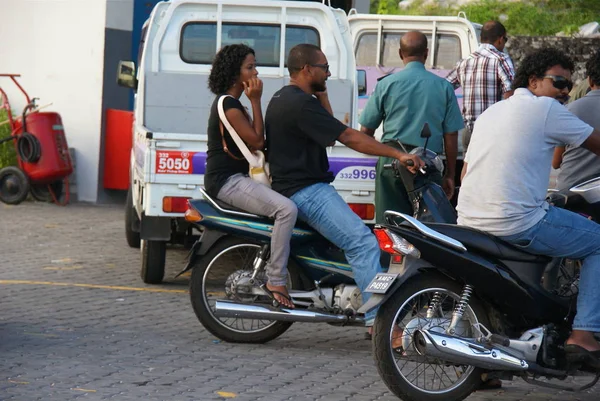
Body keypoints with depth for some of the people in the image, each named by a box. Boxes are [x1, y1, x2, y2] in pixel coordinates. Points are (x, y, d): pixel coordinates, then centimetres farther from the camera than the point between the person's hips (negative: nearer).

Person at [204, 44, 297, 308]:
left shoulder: (232, 103, 19)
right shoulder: (228, 104, -14)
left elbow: (253, 142, 22)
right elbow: (257, 140, -16)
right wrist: (256, 101, -12)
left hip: (234, 178, 11)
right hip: (226, 180, -11)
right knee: (287, 209, -27)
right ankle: (276, 280, -26)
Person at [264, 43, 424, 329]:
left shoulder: (282, 98, 17)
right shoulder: (300, 104, -17)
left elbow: (330, 136, 23)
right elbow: (348, 137, -22)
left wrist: (322, 96, 13)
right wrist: (399, 155, -23)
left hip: (294, 188, 11)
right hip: (306, 191, -11)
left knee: (361, 239, 16)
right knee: (363, 243, -21)